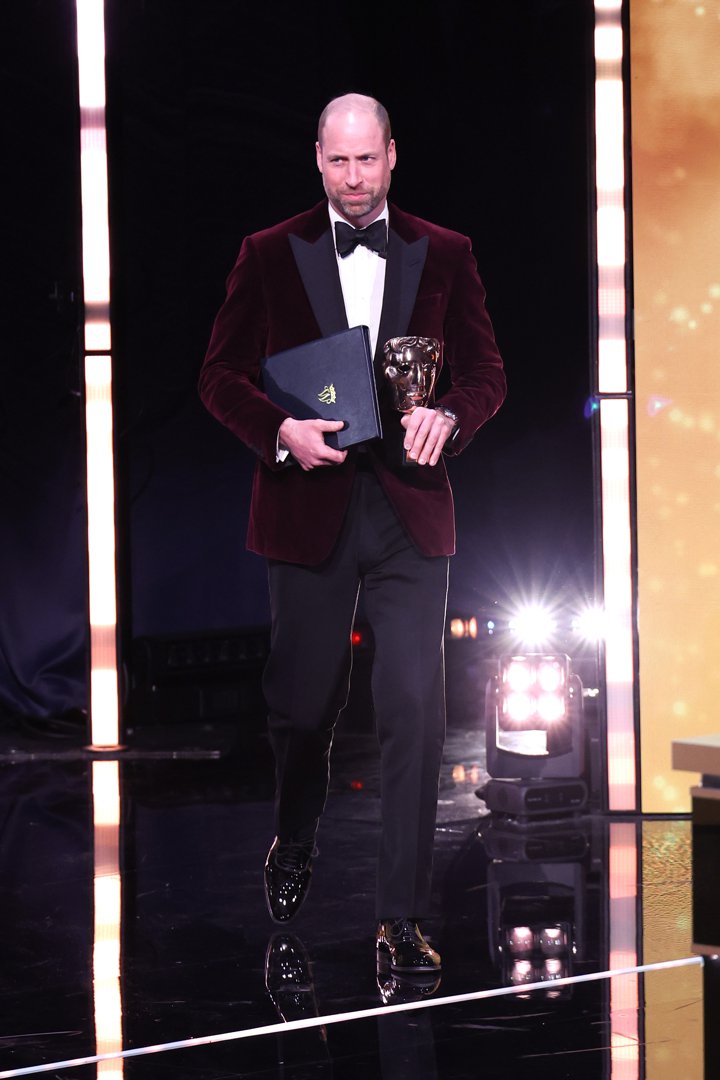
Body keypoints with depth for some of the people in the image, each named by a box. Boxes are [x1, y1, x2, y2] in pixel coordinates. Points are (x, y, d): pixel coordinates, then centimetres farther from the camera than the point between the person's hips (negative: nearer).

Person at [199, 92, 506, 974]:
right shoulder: (270, 255, 3)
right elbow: (221, 375, 4)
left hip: (410, 513, 0)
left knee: (414, 710, -8)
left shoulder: (445, 255, 6)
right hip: (309, 510, 0)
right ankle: (292, 849, 42)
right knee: (302, 707, 11)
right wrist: (281, 430, -14)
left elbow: (487, 372, 9)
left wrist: (449, 417, -12)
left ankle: (400, 919, -2)